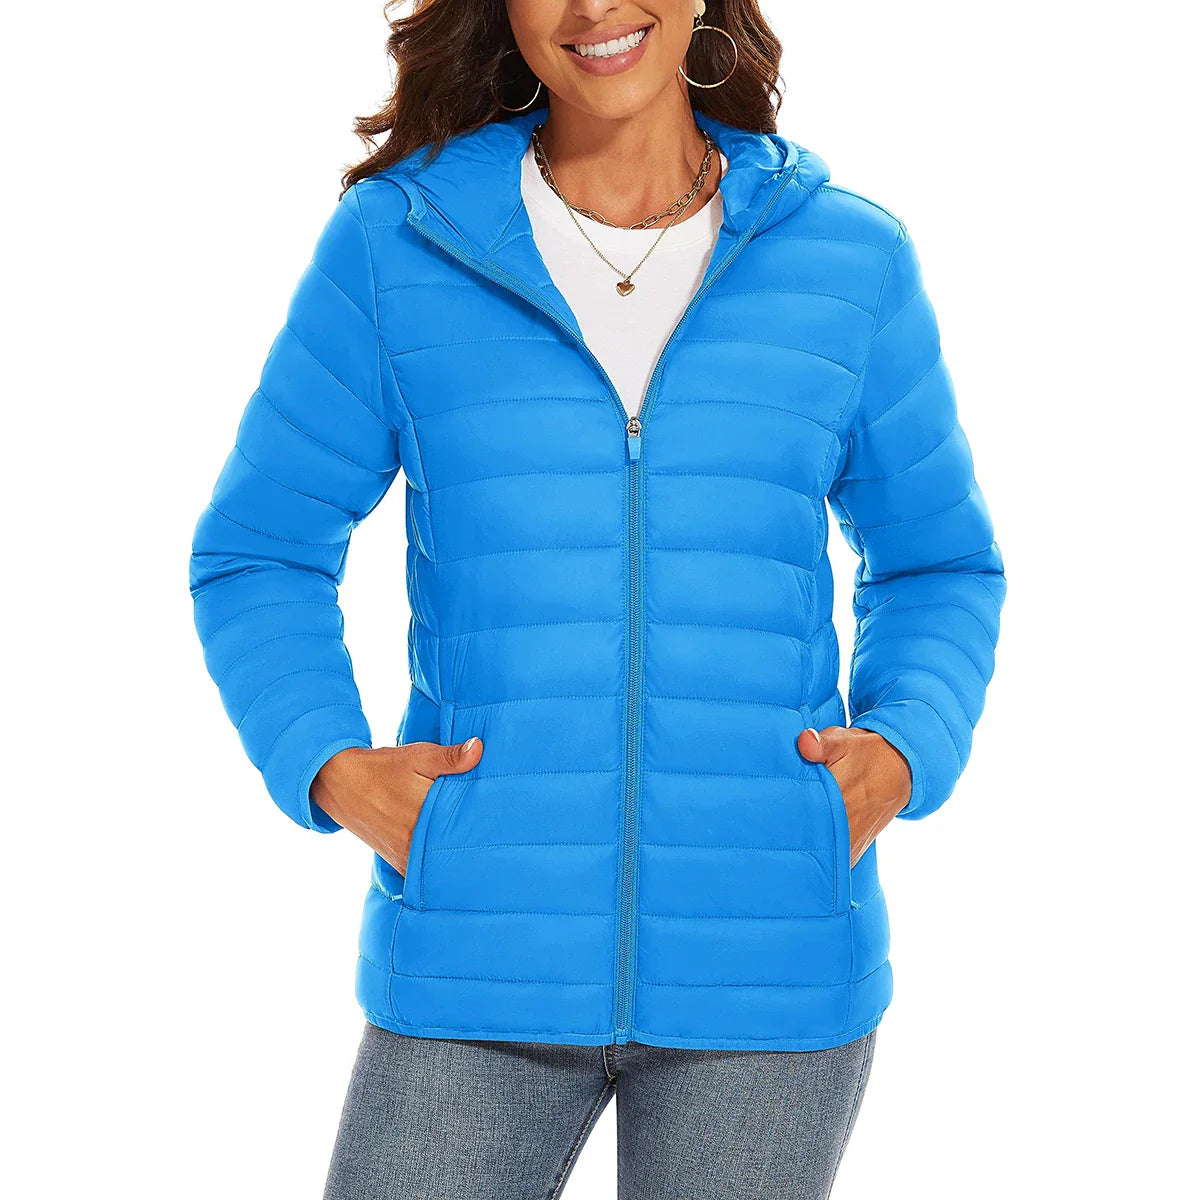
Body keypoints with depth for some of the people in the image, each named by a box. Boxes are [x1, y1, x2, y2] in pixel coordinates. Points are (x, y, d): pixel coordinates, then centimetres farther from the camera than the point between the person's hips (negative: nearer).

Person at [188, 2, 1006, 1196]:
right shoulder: (393, 243, 1)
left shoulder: (852, 260, 4)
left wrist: (901, 755, -2)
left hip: (771, 971, 1)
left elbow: (937, 562, 16)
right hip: (478, 969, 0)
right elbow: (257, 553, 8)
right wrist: (328, 766, -8)